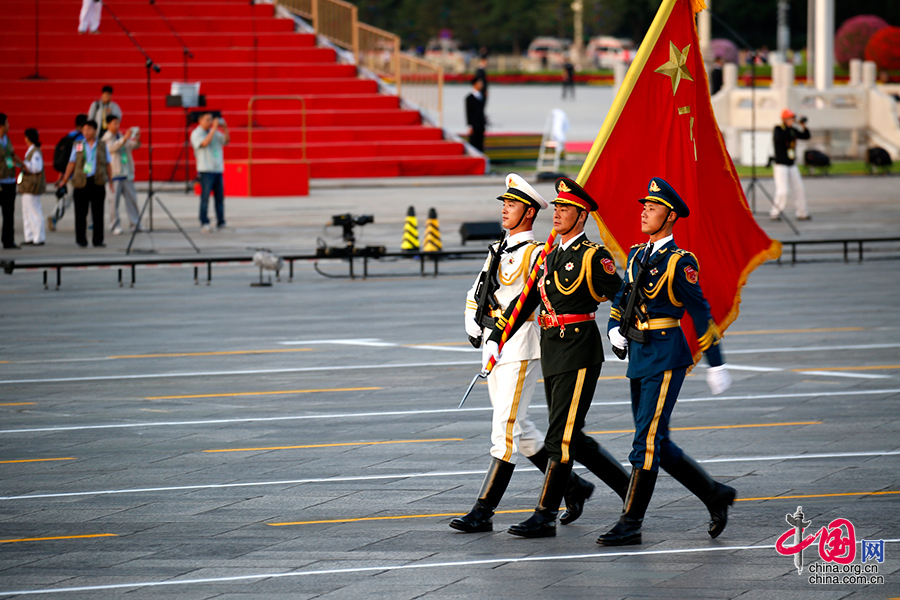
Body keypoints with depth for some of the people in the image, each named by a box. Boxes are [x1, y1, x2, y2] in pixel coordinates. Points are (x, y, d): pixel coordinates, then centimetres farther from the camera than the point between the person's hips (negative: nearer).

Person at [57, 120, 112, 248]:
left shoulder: (102, 145, 11)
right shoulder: (78, 145, 8)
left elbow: (108, 165, 14)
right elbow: (71, 164, 9)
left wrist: (111, 181, 7)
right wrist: (64, 180, 5)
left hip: (98, 183, 0)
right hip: (81, 183, 0)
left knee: (98, 213, 0)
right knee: (81, 212, 0)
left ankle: (98, 240, 5)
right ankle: (81, 240, 8)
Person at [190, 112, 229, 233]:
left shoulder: (215, 133, 18)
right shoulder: (196, 134, -1)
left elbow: (226, 141, 12)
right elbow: (205, 142, -18)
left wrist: (225, 128, -2)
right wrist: (214, 128, -17)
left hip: (218, 169, 6)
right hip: (206, 170, -6)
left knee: (220, 197, 4)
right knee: (205, 197, -10)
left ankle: (220, 223, 9)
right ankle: (204, 223, -11)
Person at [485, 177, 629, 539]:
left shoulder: (593, 257, -9)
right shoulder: (549, 257, 15)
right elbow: (526, 301, 21)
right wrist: (495, 337, 16)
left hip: (579, 353, -9)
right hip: (552, 356, 9)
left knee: (561, 438, -10)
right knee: (573, 440, 11)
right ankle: (630, 489, 22)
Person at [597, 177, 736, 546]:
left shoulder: (679, 263, -10)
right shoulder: (637, 255, 12)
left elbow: (701, 314, -9)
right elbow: (622, 298, 21)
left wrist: (716, 364, -7)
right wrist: (614, 329, 1)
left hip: (666, 357, -8)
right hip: (639, 358, 8)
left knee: (647, 442, -9)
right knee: (657, 444, 11)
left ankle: (631, 523, -7)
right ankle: (715, 495, 25)